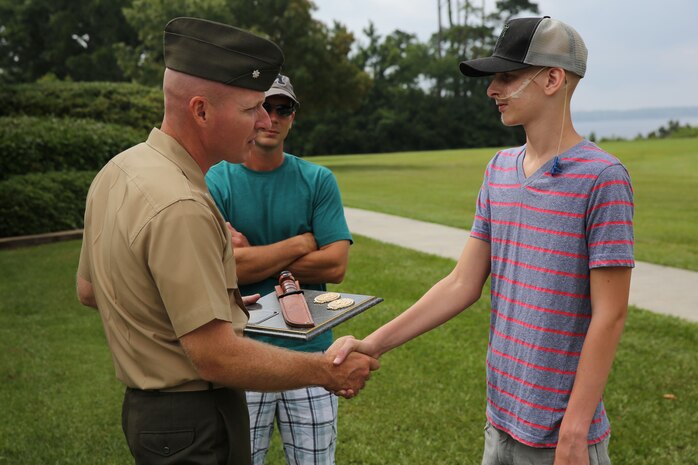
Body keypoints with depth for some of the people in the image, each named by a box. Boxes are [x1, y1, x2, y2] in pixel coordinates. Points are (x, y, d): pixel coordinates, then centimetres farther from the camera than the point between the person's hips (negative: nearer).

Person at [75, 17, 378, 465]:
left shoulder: (117, 171, 1)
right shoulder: (181, 208, -29)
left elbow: (89, 290, 13)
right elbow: (218, 358, -27)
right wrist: (326, 370, -16)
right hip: (194, 425, -9)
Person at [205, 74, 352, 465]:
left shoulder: (318, 180, 1)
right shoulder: (214, 182, -4)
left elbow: (335, 266, -8)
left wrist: (254, 259, -10)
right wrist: (301, 243, -10)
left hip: (309, 348, 2)